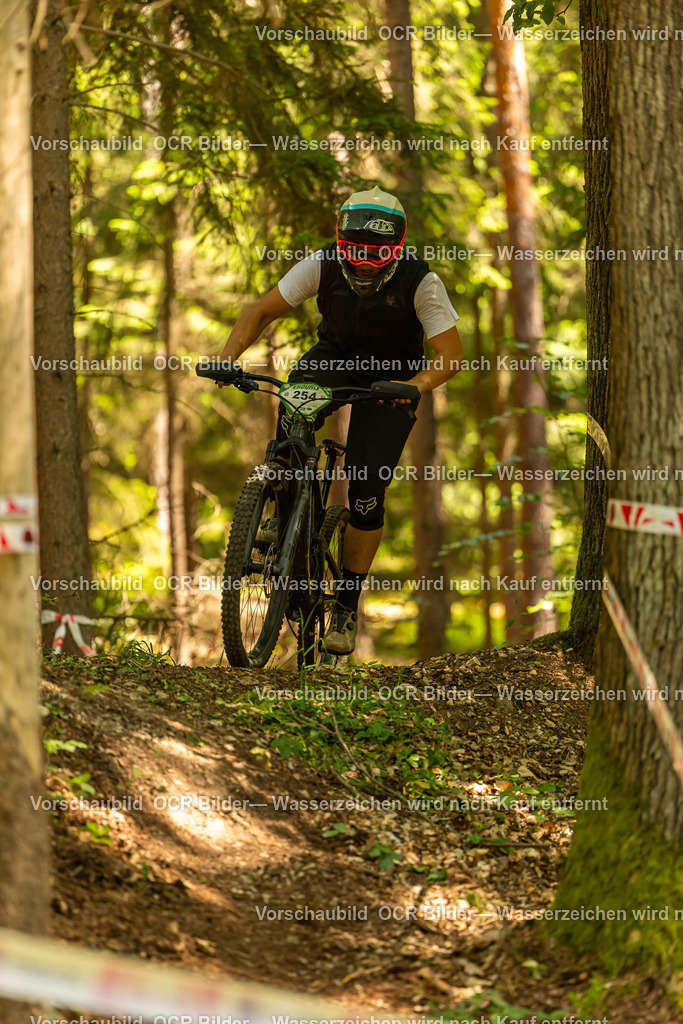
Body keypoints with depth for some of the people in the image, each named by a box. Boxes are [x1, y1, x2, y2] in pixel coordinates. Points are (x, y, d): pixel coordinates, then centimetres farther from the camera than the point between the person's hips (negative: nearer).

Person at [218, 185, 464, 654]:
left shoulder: (420, 282, -27)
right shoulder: (323, 265, -22)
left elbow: (452, 352, -29)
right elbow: (261, 312, -15)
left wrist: (417, 385, -49)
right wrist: (228, 356, -32)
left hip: (393, 378, -2)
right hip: (335, 358, 2)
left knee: (367, 487, -14)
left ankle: (348, 603, 2)